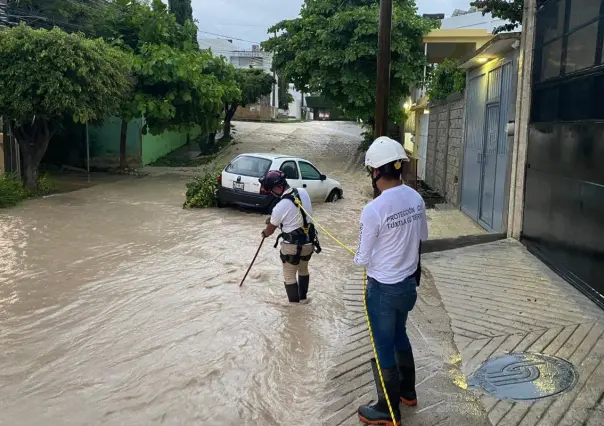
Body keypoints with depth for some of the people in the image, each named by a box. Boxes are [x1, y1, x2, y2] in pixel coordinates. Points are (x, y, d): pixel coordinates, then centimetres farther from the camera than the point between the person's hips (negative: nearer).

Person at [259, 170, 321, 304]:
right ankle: (303, 297, 44)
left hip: (292, 246, -7)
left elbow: (270, 230, -5)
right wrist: (274, 218, 16)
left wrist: (264, 233, 18)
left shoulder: (280, 207, -24)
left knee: (289, 276, 12)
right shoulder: (303, 192, -7)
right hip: (309, 242, 7)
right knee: (303, 270, 27)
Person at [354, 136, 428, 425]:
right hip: (408, 282, 7)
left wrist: (357, 259, 7)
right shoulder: (416, 198, -5)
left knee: (384, 347, 9)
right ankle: (407, 392, 43)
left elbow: (363, 259, -16)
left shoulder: (373, 210, -26)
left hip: (383, 288, -7)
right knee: (399, 336, 26)